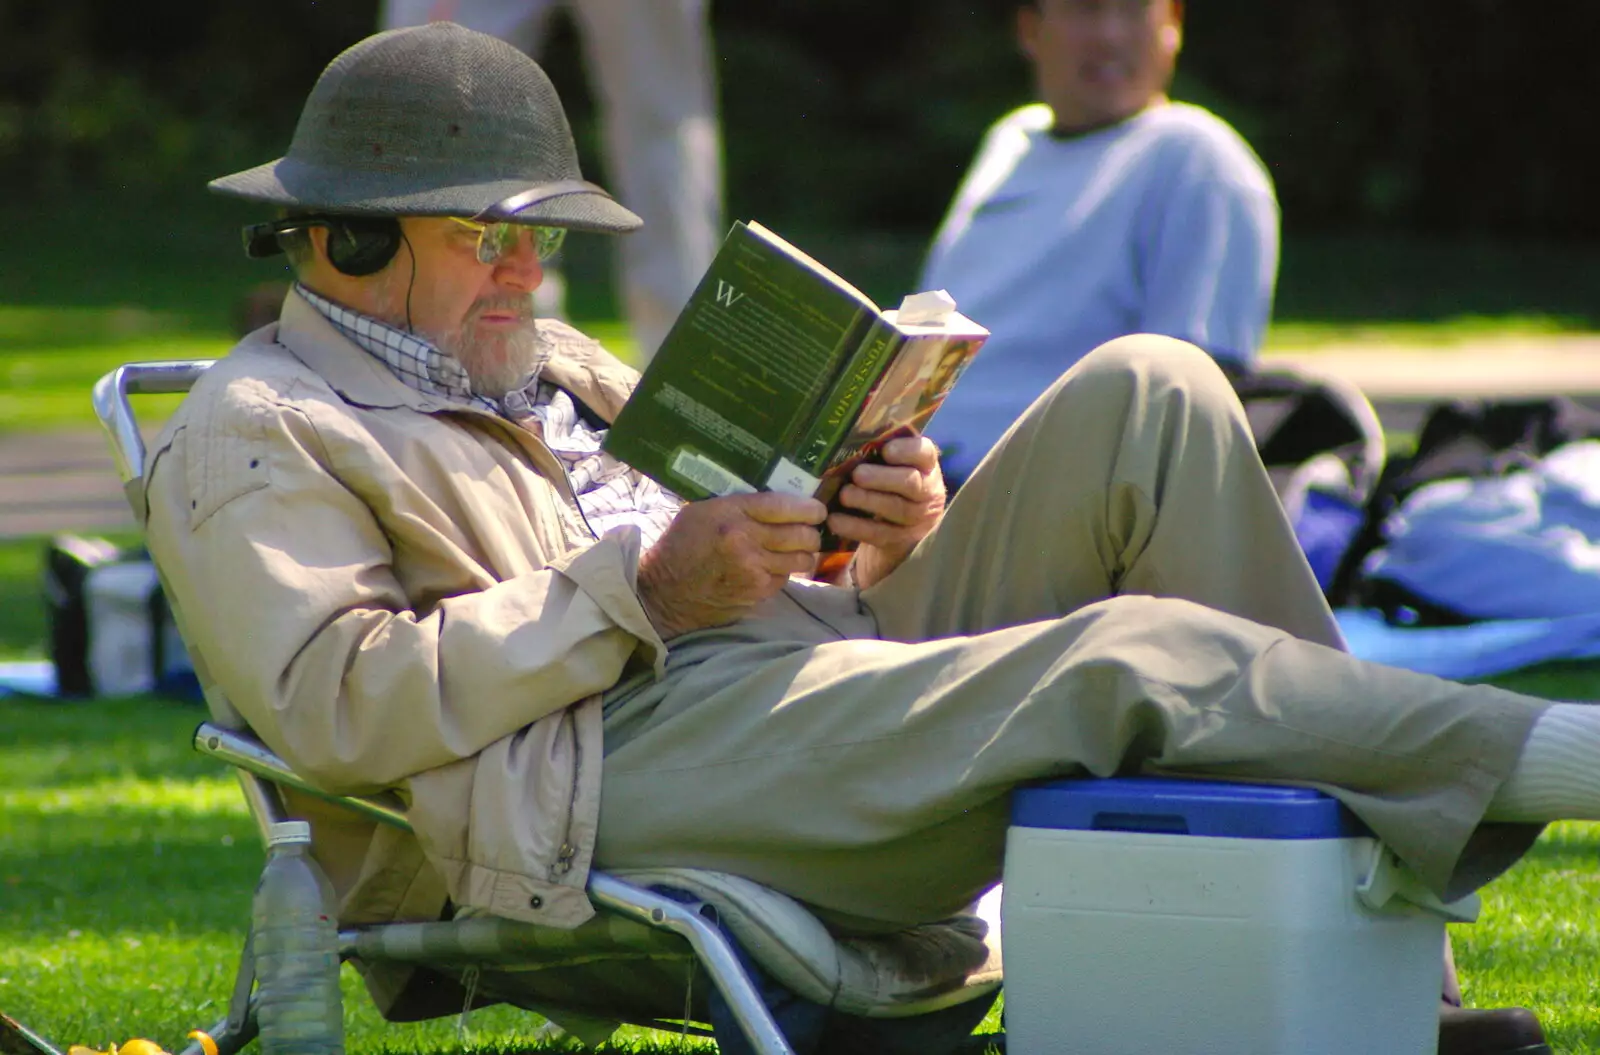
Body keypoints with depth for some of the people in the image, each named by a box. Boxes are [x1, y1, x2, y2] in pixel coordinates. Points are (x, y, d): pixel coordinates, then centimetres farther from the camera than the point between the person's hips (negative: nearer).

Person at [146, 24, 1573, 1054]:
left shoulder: (548, 368, 31)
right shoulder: (250, 439, 4)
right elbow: (333, 705, -13)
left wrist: (872, 539, 2)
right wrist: (642, 590, -17)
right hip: (619, 774, -9)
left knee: (1148, 397, -7)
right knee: (1127, 659, -30)